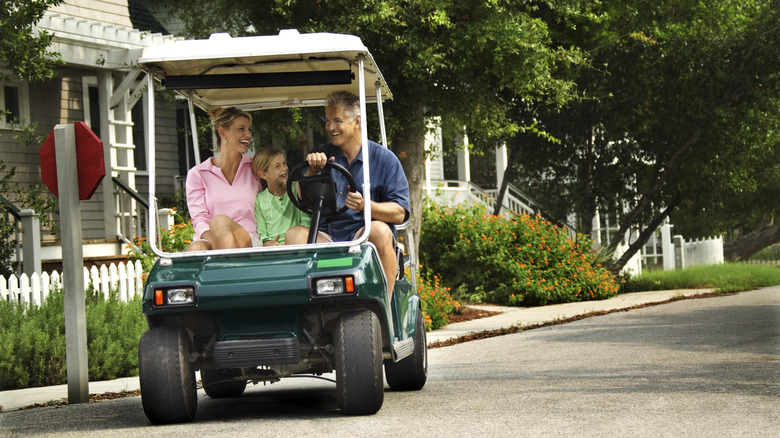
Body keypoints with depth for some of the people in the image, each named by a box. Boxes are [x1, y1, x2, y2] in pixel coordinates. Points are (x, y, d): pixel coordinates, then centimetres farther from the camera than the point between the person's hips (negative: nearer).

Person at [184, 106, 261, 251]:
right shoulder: (197, 174, 13)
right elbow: (199, 219, 1)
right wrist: (216, 240, -19)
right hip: (207, 240, 0)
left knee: (220, 221, -33)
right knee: (197, 249, -37)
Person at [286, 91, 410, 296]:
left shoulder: (384, 158, 6)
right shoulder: (322, 155, 16)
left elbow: (399, 213, -3)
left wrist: (365, 206, -21)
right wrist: (312, 172, -12)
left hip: (362, 235, -2)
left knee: (379, 231, -35)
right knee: (293, 234, -26)